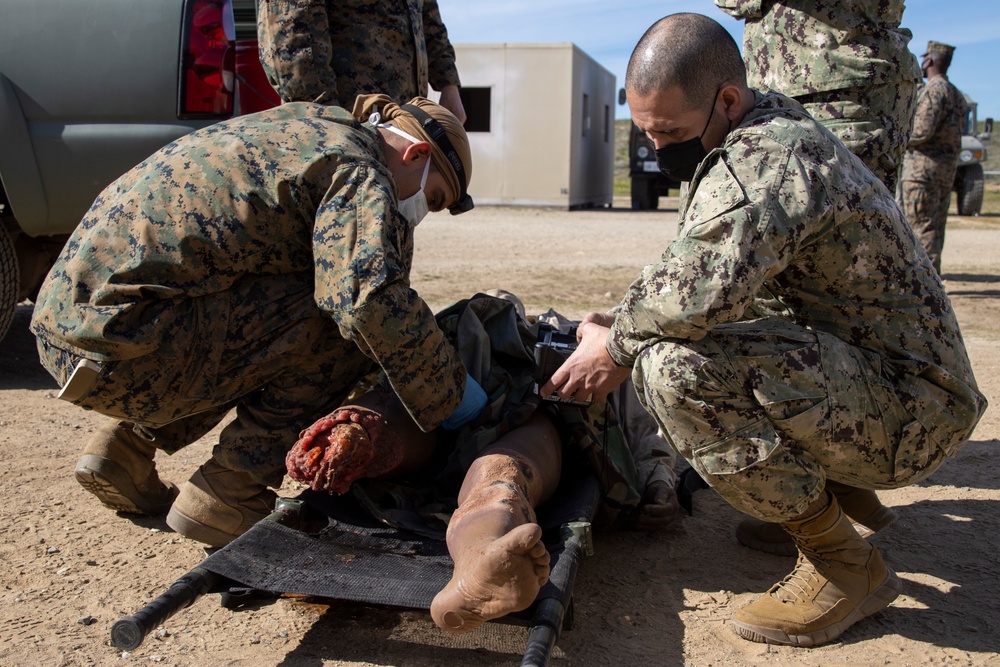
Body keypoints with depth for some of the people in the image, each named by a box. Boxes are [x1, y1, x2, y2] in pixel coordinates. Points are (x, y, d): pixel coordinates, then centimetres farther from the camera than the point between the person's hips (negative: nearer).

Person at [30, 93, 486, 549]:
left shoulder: (304, 125, 20)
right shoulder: (359, 171, -7)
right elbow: (374, 300, -26)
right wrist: (448, 396, -10)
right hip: (123, 347, -10)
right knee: (342, 322, -11)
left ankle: (126, 446, 17)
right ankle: (228, 493, -5)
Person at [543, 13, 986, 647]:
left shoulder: (765, 156, -23)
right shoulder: (778, 131, 10)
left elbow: (698, 289, -40)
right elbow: (696, 266, 17)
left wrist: (619, 346, -20)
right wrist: (618, 320, 4)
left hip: (909, 410, -10)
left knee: (676, 365, -30)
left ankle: (845, 564, -12)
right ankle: (837, 490, 20)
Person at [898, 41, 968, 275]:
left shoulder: (932, 90, -12)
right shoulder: (956, 94, 18)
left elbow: (922, 131, -21)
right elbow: (957, 130, 19)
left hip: (923, 168, -9)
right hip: (948, 168, 9)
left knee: (921, 227, -8)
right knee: (935, 227, 12)